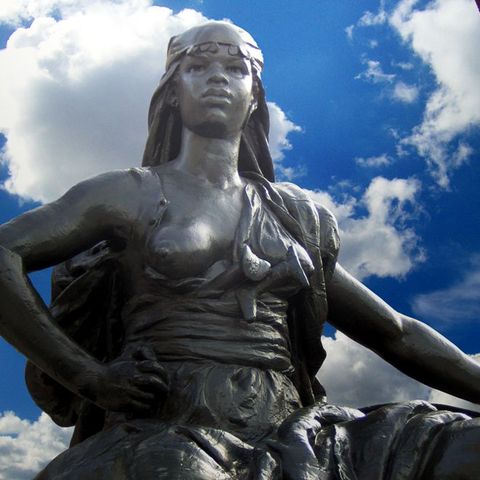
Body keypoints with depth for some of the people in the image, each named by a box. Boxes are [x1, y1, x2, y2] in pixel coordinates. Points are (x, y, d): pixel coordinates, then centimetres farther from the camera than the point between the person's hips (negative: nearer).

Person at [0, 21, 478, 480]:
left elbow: (395, 333, 20)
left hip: (287, 436, 4)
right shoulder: (131, 194, 9)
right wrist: (88, 375, -10)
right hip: (169, 436, -3)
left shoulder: (294, 216, 19)